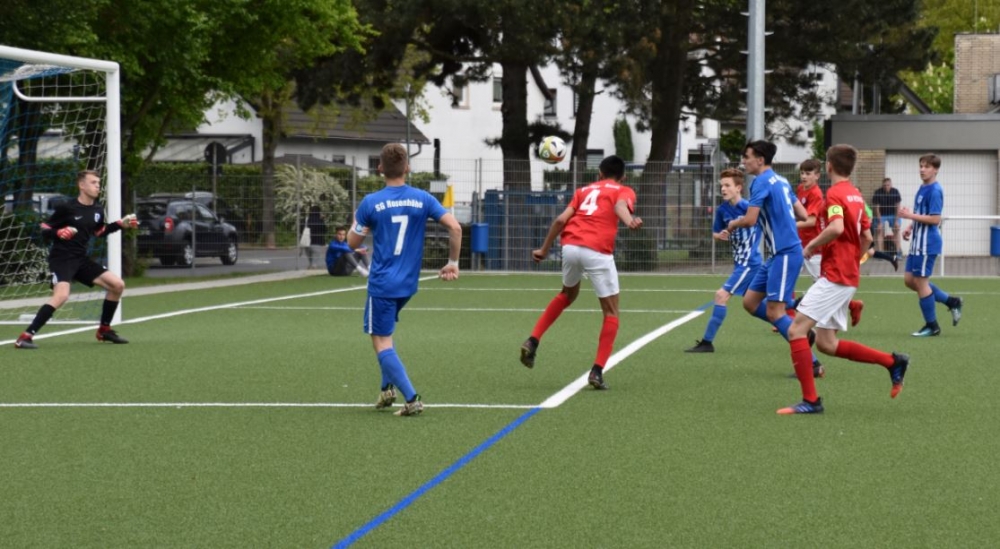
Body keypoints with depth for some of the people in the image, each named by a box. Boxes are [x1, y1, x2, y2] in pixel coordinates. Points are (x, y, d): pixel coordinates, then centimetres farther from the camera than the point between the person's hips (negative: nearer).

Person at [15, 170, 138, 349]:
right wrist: (59, 233, -29)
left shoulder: (98, 210, 8)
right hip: (62, 259, -8)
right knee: (61, 295, -32)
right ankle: (26, 336, -30)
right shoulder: (66, 208, -13)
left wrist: (120, 224, 15)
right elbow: (44, 230, -9)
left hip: (81, 259, 8)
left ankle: (104, 330, 22)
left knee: (117, 285, 7)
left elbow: (99, 232, 26)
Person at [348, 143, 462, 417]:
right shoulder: (422, 199, -2)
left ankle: (412, 399, -11)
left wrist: (357, 222, 21)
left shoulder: (371, 202, -9)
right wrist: (453, 263, 2)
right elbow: (455, 227, -9)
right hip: (408, 284, 5)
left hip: (381, 284, -5)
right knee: (384, 334, 26)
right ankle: (388, 388, 18)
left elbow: (353, 243, 0)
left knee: (381, 341, 0)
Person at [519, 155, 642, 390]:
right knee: (611, 313, 10)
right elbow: (621, 206, -11)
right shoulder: (624, 191, 15)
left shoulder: (584, 190, 27)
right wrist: (630, 222, -31)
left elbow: (560, 219, 17)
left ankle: (533, 341, 22)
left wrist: (544, 249, 26)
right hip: (598, 252, -5)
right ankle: (597, 371, 1)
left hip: (570, 246, 5)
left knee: (568, 294, 33)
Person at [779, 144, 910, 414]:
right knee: (826, 344, 13)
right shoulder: (856, 195, 15)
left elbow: (836, 228, -29)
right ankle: (893, 362, 15)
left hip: (835, 278, -9)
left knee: (796, 330, -10)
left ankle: (810, 400, -12)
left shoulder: (834, 193, -12)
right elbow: (867, 237, 20)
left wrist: (812, 245, -15)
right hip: (849, 276, 9)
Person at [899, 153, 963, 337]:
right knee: (909, 279, 11)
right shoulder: (923, 188, 13)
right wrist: (910, 227, 10)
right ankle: (951, 301, 20)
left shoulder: (935, 191, -16)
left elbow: (935, 219, -21)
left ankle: (932, 326, 9)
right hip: (918, 242, 10)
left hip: (927, 244, -10)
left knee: (920, 281, -3)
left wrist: (911, 215, -22)